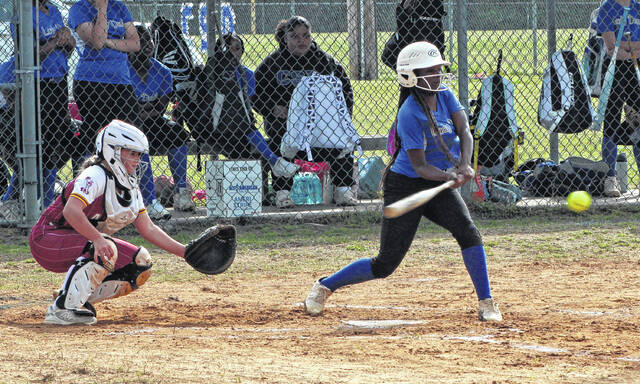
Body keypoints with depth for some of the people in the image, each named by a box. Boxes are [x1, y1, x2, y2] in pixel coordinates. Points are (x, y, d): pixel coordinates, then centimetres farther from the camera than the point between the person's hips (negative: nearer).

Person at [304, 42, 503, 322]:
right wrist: (450, 176, -39)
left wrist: (464, 165, -31)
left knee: (468, 232, -19)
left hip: (439, 185, 6)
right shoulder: (410, 114, -21)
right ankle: (325, 287, 18)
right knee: (386, 264, -2)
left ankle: (486, 303, -11)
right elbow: (419, 166, -23)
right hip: (406, 185, -6)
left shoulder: (445, 96, -1)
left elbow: (464, 132, -12)